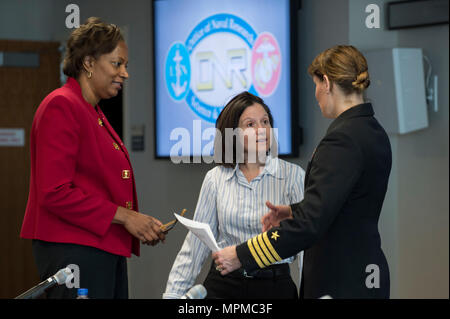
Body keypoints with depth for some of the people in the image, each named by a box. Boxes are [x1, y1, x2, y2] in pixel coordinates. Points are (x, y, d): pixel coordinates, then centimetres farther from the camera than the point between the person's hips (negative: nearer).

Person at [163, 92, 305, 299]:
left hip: (275, 286, -1)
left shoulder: (293, 176, -3)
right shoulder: (216, 179, 3)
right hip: (223, 285, 1)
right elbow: (197, 241, 7)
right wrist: (173, 293, 3)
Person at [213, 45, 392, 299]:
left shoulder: (342, 140, -19)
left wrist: (242, 256, -20)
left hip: (342, 284, -9)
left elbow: (311, 223, -24)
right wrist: (294, 211, 17)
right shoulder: (375, 133, 10)